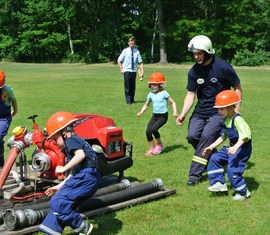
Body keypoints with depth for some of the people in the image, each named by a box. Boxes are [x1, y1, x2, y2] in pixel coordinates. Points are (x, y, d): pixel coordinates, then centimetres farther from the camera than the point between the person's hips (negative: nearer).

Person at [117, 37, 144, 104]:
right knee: (127, 87, -5)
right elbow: (119, 61, 4)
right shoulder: (125, 51, -3)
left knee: (133, 87, 10)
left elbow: (140, 62, 1)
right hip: (127, 71, -2)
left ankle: (132, 100, 23)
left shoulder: (137, 51, 0)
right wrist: (121, 69, -3)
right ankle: (128, 101, 2)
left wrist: (142, 72, -5)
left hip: (134, 71, 2)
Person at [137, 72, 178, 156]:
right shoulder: (151, 94, 5)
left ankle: (159, 143, 3)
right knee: (148, 131, -6)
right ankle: (151, 149, 10)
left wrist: (175, 112, -17)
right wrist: (141, 112, -2)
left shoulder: (164, 93, -10)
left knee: (153, 129, -24)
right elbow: (146, 105, 15)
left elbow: (172, 102, -4)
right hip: (155, 115, 6)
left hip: (163, 116, -5)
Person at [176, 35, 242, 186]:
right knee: (192, 136, -9)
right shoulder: (194, 71, -1)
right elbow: (191, 94, 2)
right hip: (201, 111, 5)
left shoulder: (223, 67, -14)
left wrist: (236, 110, -11)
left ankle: (195, 173, -13)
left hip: (219, 111, -5)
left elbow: (238, 88, -5)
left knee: (207, 136, -20)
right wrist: (183, 114, -9)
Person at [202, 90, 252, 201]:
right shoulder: (227, 120, 9)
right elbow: (223, 136, 19)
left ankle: (243, 192, 5)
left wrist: (235, 147, -42)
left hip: (242, 148, -10)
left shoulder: (237, 120, -21)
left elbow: (244, 136, -29)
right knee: (215, 159, 7)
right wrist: (211, 147, 19)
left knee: (233, 169, -14)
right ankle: (219, 183, 14)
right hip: (232, 147, 10)